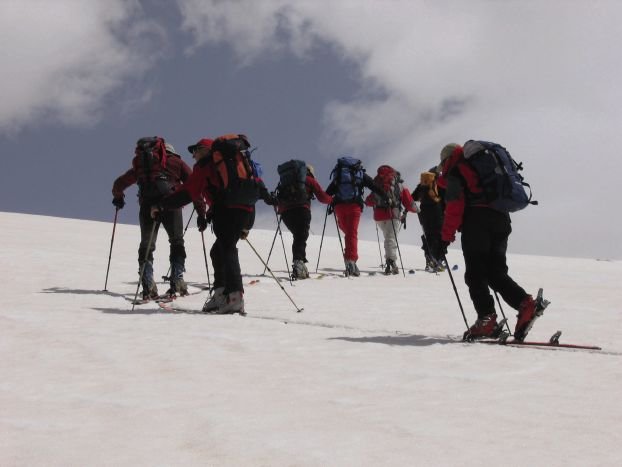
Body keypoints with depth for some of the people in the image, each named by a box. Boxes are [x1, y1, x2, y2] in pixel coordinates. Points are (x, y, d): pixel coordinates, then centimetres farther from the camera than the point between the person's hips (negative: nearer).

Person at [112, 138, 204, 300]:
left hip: (147, 205, 2)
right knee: (177, 242, 12)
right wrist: (200, 207, 14)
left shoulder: (140, 165, 28)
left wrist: (118, 198, 50)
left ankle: (148, 286, -2)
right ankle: (177, 282, -2)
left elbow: (119, 184, 31)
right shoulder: (176, 161, 20)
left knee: (146, 245, 12)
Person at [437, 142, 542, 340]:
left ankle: (487, 318, -18)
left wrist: (446, 237, -3)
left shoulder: (455, 172, 6)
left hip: (476, 223, -7)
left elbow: (454, 206, -3)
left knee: (475, 274, -5)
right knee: (496, 273, 7)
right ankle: (525, 303, -13)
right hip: (501, 219, 7)